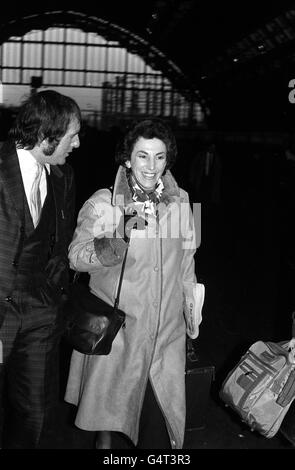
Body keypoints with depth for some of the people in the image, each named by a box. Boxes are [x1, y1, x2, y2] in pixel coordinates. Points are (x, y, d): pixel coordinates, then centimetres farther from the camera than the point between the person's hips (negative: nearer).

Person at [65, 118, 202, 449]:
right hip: (116, 331, -2)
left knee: (162, 428, 8)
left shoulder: (179, 202, 4)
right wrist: (120, 237, -25)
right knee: (111, 416, 9)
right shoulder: (102, 203, -6)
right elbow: (75, 258, -11)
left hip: (166, 333, 3)